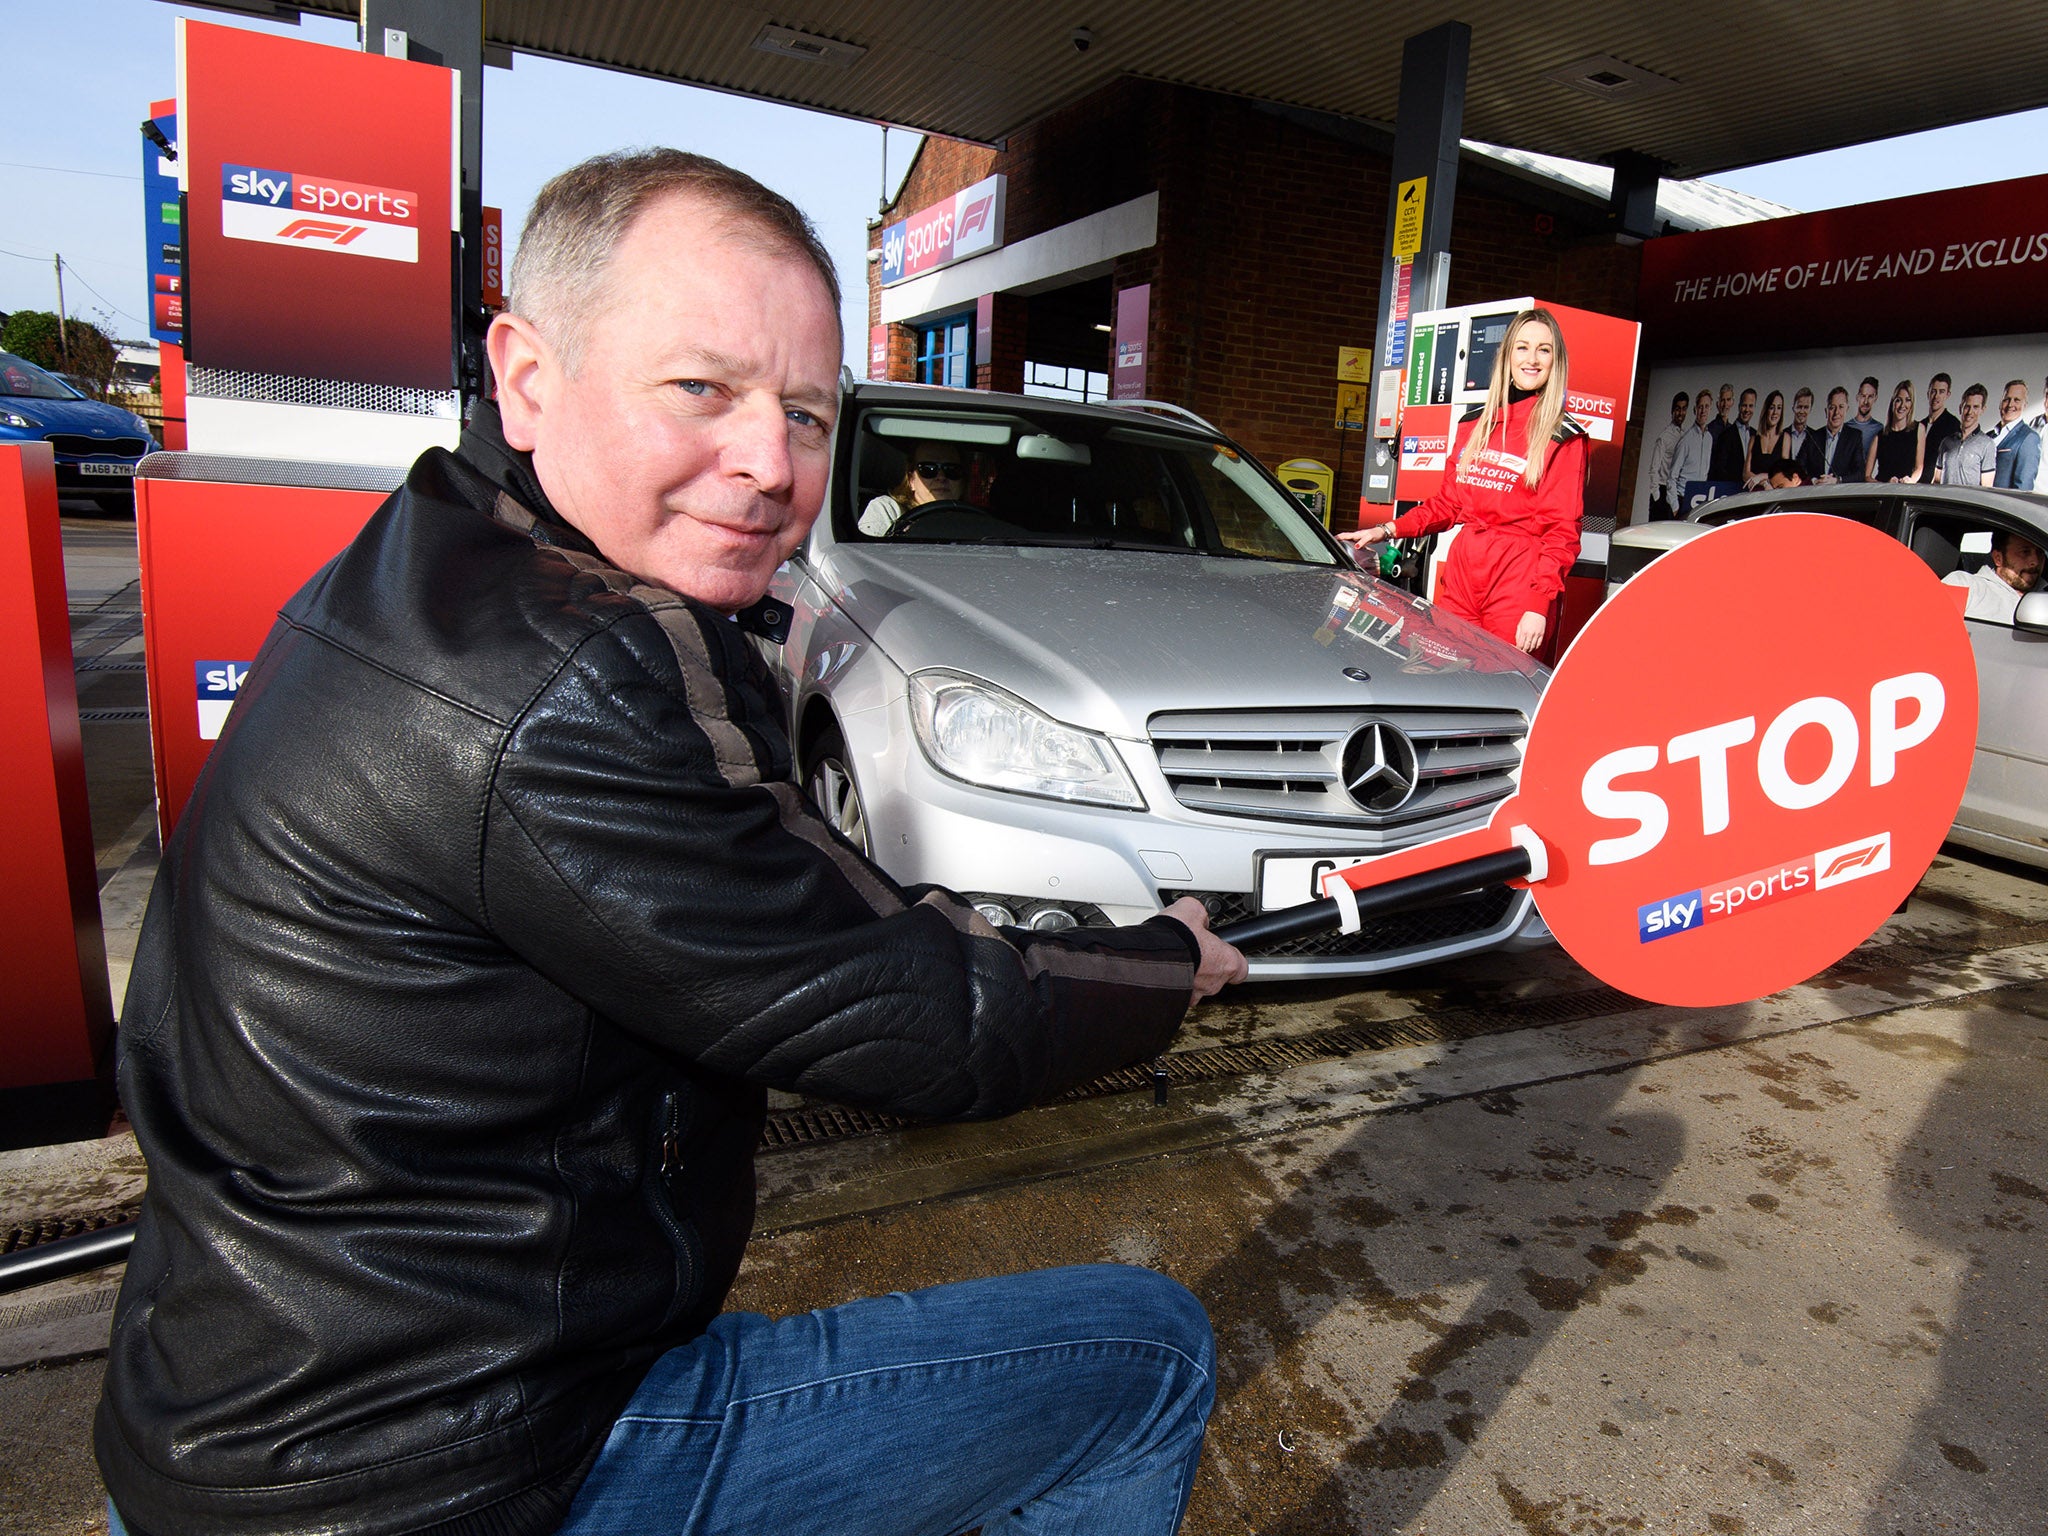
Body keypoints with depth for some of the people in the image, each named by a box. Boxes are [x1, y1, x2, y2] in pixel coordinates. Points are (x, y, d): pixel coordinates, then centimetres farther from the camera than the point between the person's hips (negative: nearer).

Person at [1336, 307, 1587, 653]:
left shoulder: (1564, 439, -2)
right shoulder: (1474, 424, 15)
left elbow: (1563, 531, -7)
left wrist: (1539, 603, -16)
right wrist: (1388, 530, 7)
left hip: (1518, 581, -5)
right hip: (1461, 570, 5)